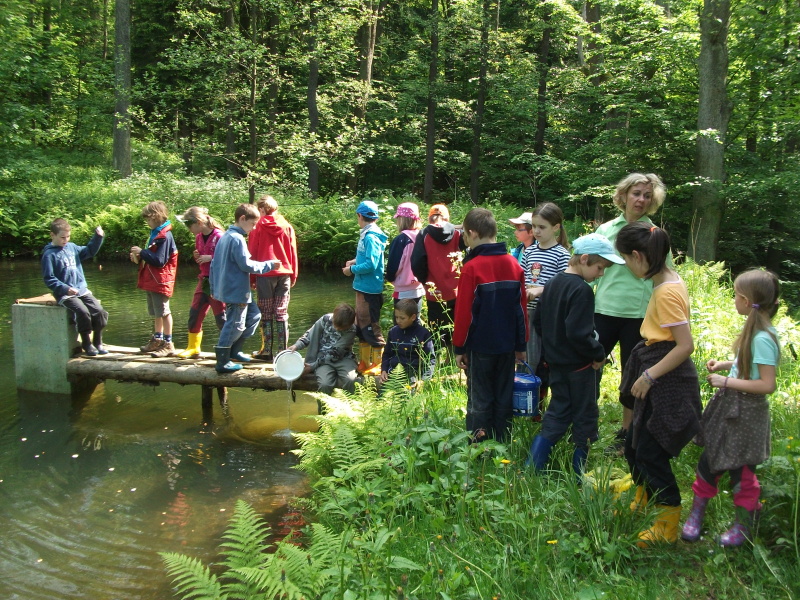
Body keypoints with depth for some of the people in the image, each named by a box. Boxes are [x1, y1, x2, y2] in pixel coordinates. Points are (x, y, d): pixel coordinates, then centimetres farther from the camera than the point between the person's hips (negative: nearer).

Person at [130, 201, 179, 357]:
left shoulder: (164, 236, -17)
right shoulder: (155, 234, 12)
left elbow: (159, 261, -22)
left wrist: (142, 252, -15)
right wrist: (139, 257, 3)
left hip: (161, 281, -10)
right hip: (151, 280, 10)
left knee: (164, 311, -3)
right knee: (156, 312, 18)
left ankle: (168, 344, 3)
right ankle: (157, 340, 30)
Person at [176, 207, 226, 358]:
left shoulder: (219, 236, -15)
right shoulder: (199, 237, 8)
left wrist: (210, 258, -23)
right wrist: (197, 256, -1)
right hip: (204, 279, 8)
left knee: (220, 316, -1)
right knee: (195, 312, 10)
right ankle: (193, 348, 21)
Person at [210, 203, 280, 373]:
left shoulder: (225, 237, 13)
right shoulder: (237, 239, -17)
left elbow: (214, 264, 17)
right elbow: (246, 265, -19)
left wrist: (214, 287, 22)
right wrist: (269, 265, -9)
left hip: (226, 288, 10)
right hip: (236, 291, -10)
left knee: (254, 315, 16)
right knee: (234, 325, -1)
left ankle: (234, 351, 21)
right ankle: (223, 362, 7)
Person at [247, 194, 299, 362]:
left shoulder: (258, 227, -4)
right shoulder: (287, 226, 4)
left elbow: (252, 254, -2)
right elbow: (293, 252, 6)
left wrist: (252, 278, 5)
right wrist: (293, 275, 14)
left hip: (265, 275, -2)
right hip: (284, 274, 3)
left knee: (266, 314, 6)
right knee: (282, 313, 6)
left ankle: (266, 351, 7)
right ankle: (283, 351, 4)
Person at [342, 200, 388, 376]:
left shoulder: (370, 237, -19)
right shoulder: (367, 235, 9)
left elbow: (371, 265, -24)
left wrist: (352, 270, -12)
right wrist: (355, 262, 6)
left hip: (369, 289, -10)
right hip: (363, 287, 10)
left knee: (371, 327, -2)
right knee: (361, 325, 18)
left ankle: (379, 365, 7)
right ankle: (365, 362, 29)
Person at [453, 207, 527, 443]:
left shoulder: (472, 268, -16)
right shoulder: (514, 265, 1)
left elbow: (464, 312, -14)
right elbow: (521, 308, 5)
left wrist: (459, 347, -4)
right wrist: (521, 345, 13)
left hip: (480, 346, -5)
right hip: (507, 345, 5)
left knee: (479, 400, 5)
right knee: (504, 398, 14)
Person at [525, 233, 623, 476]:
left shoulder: (552, 284, 6)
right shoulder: (582, 291, -21)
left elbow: (537, 321, 13)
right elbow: (578, 334, -27)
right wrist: (598, 354, -13)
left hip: (556, 363, 8)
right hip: (579, 366, -8)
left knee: (557, 413, 15)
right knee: (585, 419, 8)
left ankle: (531, 469, 9)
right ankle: (579, 473, 18)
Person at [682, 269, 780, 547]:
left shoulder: (762, 338, -25)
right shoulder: (754, 330, 3)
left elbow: (767, 384, -27)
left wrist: (727, 382, -22)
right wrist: (725, 364, 3)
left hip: (745, 413, -9)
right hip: (730, 406, 9)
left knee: (741, 471, 8)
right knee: (709, 461, 15)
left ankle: (743, 528, 28)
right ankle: (696, 516, 29)